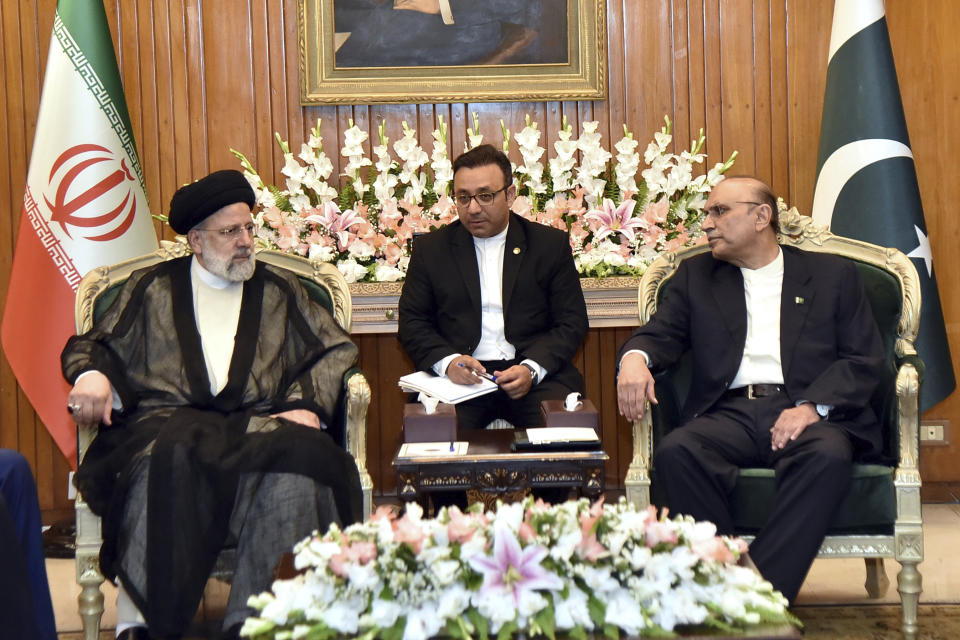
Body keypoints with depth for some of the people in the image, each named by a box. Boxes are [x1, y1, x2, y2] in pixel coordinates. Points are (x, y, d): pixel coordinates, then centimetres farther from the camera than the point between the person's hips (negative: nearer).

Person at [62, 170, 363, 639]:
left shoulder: (279, 291, 26)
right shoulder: (152, 288, 24)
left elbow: (337, 349, 19)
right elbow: (94, 346, 21)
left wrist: (308, 403, 0)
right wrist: (91, 376, -5)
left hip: (257, 423, 1)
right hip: (170, 419, -1)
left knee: (299, 456, -35)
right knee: (170, 457, -39)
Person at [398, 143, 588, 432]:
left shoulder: (551, 244, 10)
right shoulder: (430, 249, 12)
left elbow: (572, 323, 6)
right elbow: (412, 323, 9)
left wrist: (531, 369, -12)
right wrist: (448, 361, -12)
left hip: (536, 375, 0)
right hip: (458, 376, 0)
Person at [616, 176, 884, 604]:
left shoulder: (833, 275, 16)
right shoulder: (696, 275, 24)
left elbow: (864, 360, 7)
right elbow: (661, 335, 13)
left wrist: (812, 406, -12)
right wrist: (635, 357, -13)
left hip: (807, 415, -1)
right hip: (729, 414, 2)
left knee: (828, 456, -36)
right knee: (675, 452, -32)